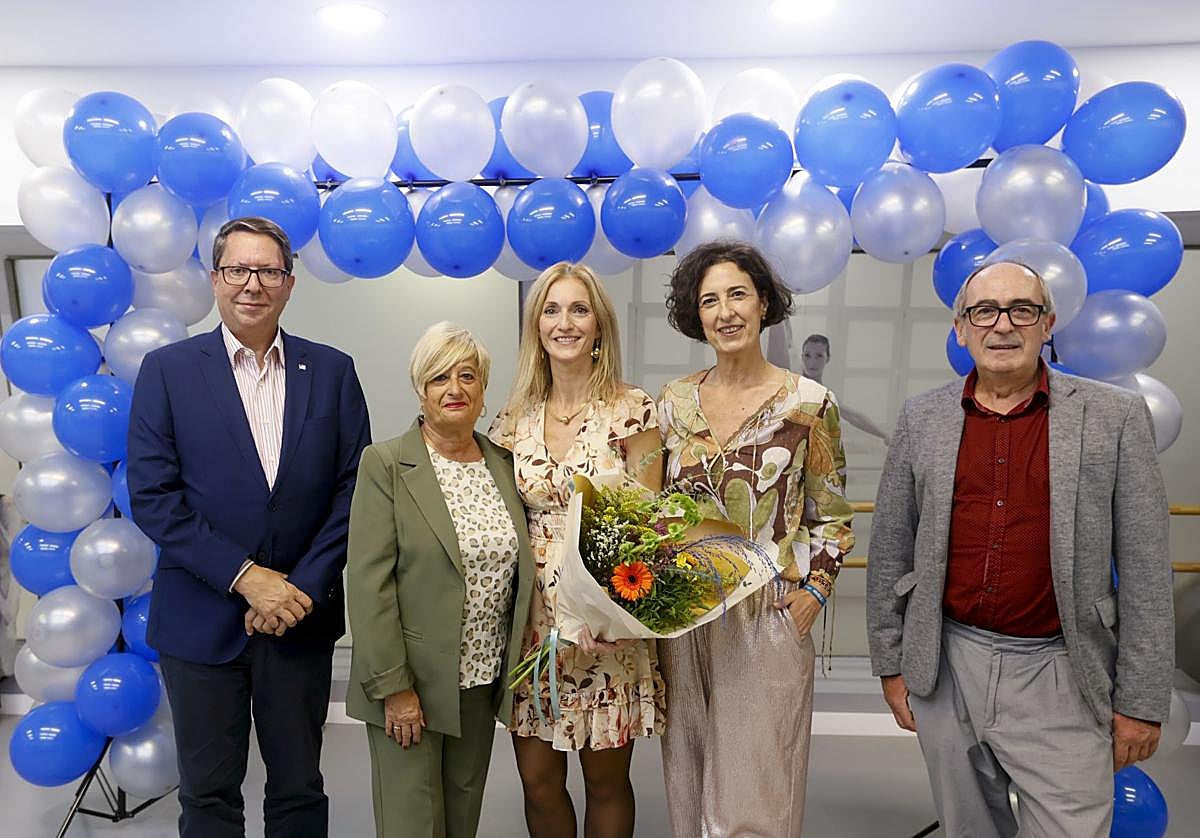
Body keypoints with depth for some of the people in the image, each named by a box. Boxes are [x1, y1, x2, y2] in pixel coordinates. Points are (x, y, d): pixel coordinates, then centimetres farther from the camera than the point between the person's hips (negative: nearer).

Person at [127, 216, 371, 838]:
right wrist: (244, 576, -14)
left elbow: (353, 489, -2)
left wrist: (304, 585, -11)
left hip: (302, 615, 1)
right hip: (200, 617, -1)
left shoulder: (332, 371, 1)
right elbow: (151, 495, -8)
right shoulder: (168, 369, -2)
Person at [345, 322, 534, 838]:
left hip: (484, 679, 5)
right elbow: (369, 581, -13)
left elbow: (519, 566, 9)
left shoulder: (504, 464, 5)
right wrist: (394, 685, -15)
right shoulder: (385, 463, -9)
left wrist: (515, 669, 4)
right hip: (411, 682, -4)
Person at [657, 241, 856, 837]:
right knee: (689, 779, 18)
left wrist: (813, 593, -9)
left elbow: (831, 517, 0)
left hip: (770, 616, -3)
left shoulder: (809, 403, -7)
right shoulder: (674, 402, 2)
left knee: (752, 788, 8)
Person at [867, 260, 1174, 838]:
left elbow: (1145, 570, -2)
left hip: (1057, 680, -2)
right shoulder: (922, 417, 1)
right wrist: (890, 663, 5)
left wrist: (1142, 701, -2)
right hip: (944, 668, 2)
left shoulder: (1115, 417, -3)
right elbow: (889, 548, 4)